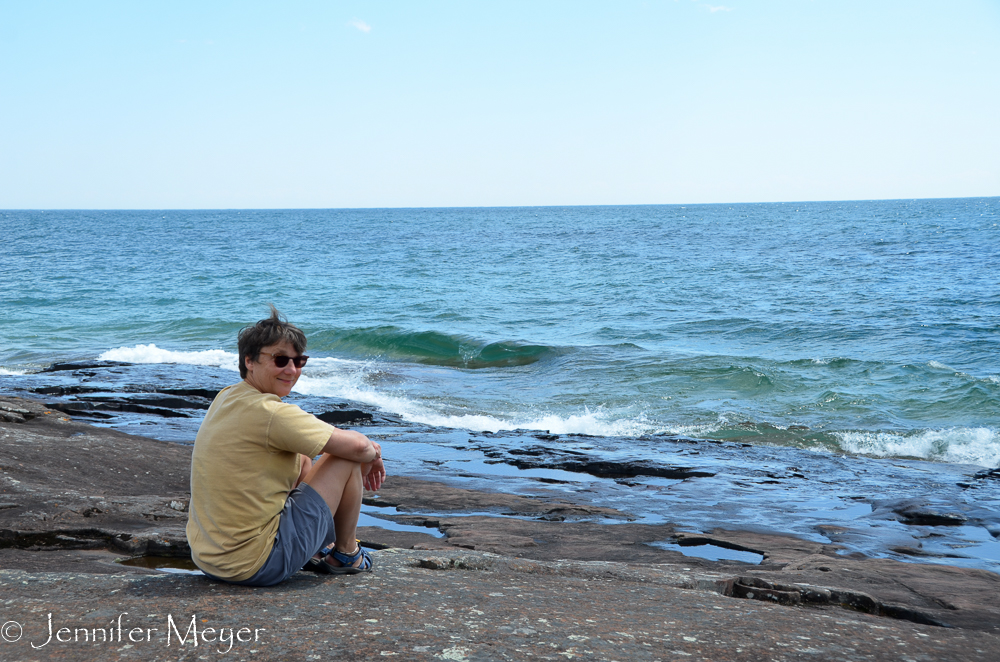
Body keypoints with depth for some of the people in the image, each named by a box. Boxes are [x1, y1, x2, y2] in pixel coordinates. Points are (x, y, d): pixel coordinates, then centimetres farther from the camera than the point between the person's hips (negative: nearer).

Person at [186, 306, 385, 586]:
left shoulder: (225, 398, 8)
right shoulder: (269, 412, -21)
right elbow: (356, 446, -18)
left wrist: (364, 448, 12)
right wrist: (372, 454, 6)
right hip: (257, 567, -9)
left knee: (301, 459, 24)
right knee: (347, 459, -1)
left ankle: (314, 551, 34)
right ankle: (345, 554, 21)